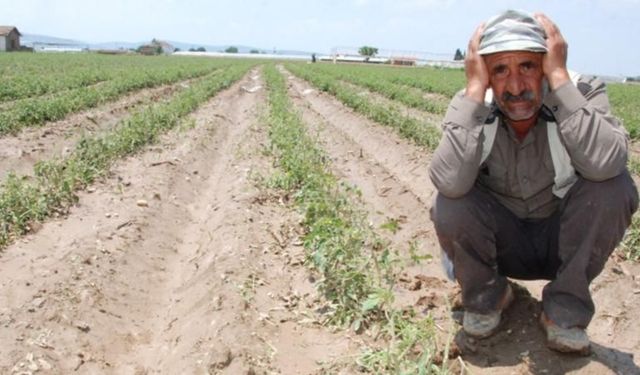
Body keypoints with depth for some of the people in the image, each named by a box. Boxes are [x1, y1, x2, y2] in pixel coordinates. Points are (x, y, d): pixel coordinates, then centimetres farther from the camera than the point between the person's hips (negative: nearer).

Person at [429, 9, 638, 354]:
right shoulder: (471, 108, -18)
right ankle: (487, 297, 3)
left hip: (566, 244, 0)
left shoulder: (582, 93, -19)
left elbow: (605, 164, -41)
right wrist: (475, 89, -36)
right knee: (449, 207, -29)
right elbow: (449, 182, -37)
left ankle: (565, 311, -8)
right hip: (501, 244, 0)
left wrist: (560, 77, -36)